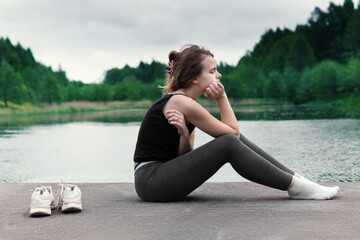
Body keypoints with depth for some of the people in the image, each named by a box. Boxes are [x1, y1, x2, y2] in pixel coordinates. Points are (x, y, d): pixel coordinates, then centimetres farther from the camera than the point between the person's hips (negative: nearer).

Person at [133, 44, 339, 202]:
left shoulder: (179, 99, 12)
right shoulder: (182, 103, -18)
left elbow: (186, 155, 4)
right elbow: (233, 132, -12)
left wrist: (184, 136, -16)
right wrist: (222, 97, -9)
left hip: (164, 174, 9)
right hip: (151, 180, -9)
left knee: (233, 140, -1)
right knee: (229, 143, -22)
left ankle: (295, 178, 1)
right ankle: (296, 187, -14)